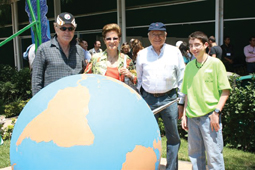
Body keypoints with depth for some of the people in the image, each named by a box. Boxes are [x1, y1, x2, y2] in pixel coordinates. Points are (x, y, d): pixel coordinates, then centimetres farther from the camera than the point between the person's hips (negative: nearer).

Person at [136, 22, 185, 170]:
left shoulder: (175, 52, 4)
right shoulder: (142, 54, 8)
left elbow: (182, 79, 4)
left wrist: (181, 102, 1)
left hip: (170, 98, -1)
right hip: (148, 99, 1)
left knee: (173, 137, 6)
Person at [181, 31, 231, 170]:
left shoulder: (215, 63, -3)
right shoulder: (189, 66, 11)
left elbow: (225, 91, -5)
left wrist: (216, 112, -14)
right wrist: (184, 114, 12)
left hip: (210, 116, -5)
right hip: (192, 117, 5)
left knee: (213, 155, -3)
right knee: (195, 154, 12)